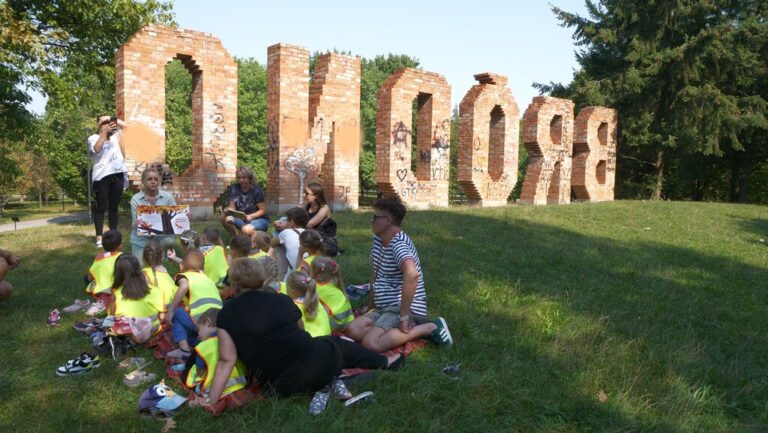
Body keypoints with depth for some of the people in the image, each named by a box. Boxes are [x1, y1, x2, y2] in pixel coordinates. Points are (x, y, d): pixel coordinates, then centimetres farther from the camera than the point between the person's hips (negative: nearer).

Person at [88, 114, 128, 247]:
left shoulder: (114, 135, 20)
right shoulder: (93, 138, 5)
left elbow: (125, 125, 17)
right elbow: (96, 149, -13)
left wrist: (113, 119, 4)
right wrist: (104, 132, -14)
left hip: (117, 174, 5)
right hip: (102, 175, -5)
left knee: (114, 207, 8)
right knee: (101, 207, -3)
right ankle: (99, 237, -2)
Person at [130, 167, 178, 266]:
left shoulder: (167, 196, -4)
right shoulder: (135, 199, -6)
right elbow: (135, 223, -9)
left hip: (161, 234, 0)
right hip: (141, 237, 0)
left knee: (170, 241, -34)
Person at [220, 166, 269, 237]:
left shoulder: (257, 190, -14)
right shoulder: (234, 189, -1)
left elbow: (263, 210, -12)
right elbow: (232, 207, -1)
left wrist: (251, 216, -30)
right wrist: (227, 211, -25)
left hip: (259, 219, -5)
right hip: (241, 219, 5)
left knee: (247, 229, -38)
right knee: (224, 218, -22)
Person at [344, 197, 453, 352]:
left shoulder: (399, 244, -21)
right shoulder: (378, 240, 10)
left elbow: (411, 274, -40)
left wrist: (403, 316, -35)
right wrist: (370, 306, 18)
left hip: (406, 308, -9)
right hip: (385, 307, 9)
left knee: (371, 344, -28)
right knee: (352, 331, -9)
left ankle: (429, 328, -10)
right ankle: (412, 327, 2)